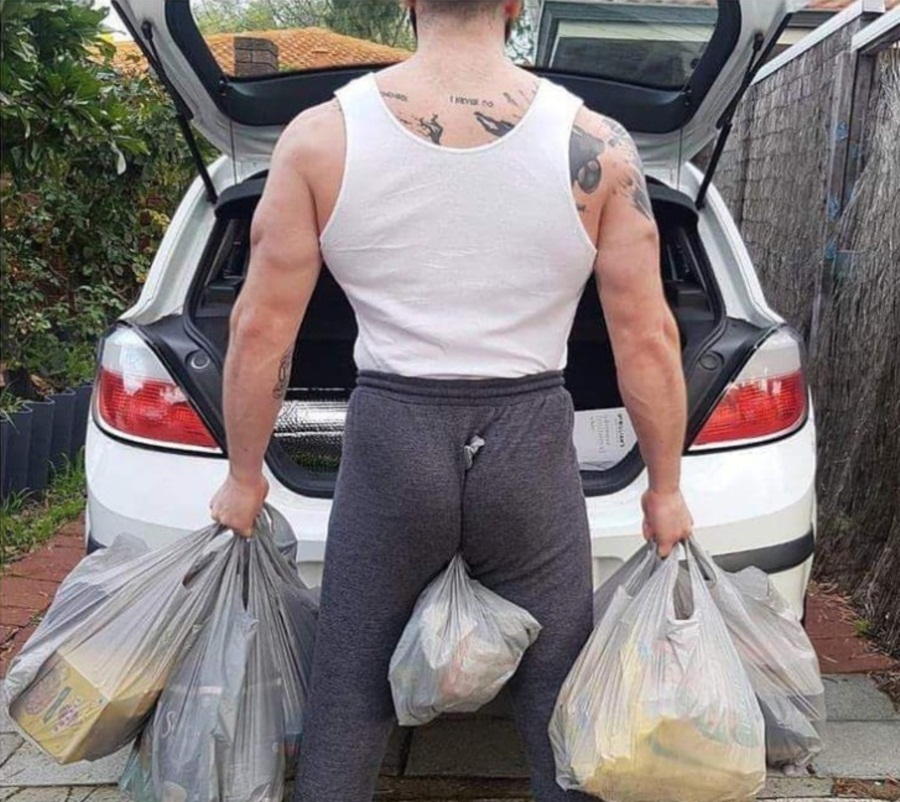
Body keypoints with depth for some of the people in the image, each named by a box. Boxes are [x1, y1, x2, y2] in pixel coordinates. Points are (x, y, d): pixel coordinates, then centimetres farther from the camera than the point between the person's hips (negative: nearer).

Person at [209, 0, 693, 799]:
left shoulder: (321, 136, -5)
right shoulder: (595, 143, -6)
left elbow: (261, 327, -3)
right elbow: (647, 338, -4)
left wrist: (243, 477, 9)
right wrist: (665, 487, 8)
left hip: (389, 442, 1)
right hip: (531, 447, 0)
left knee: (347, 706, 17)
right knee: (559, 705, 17)